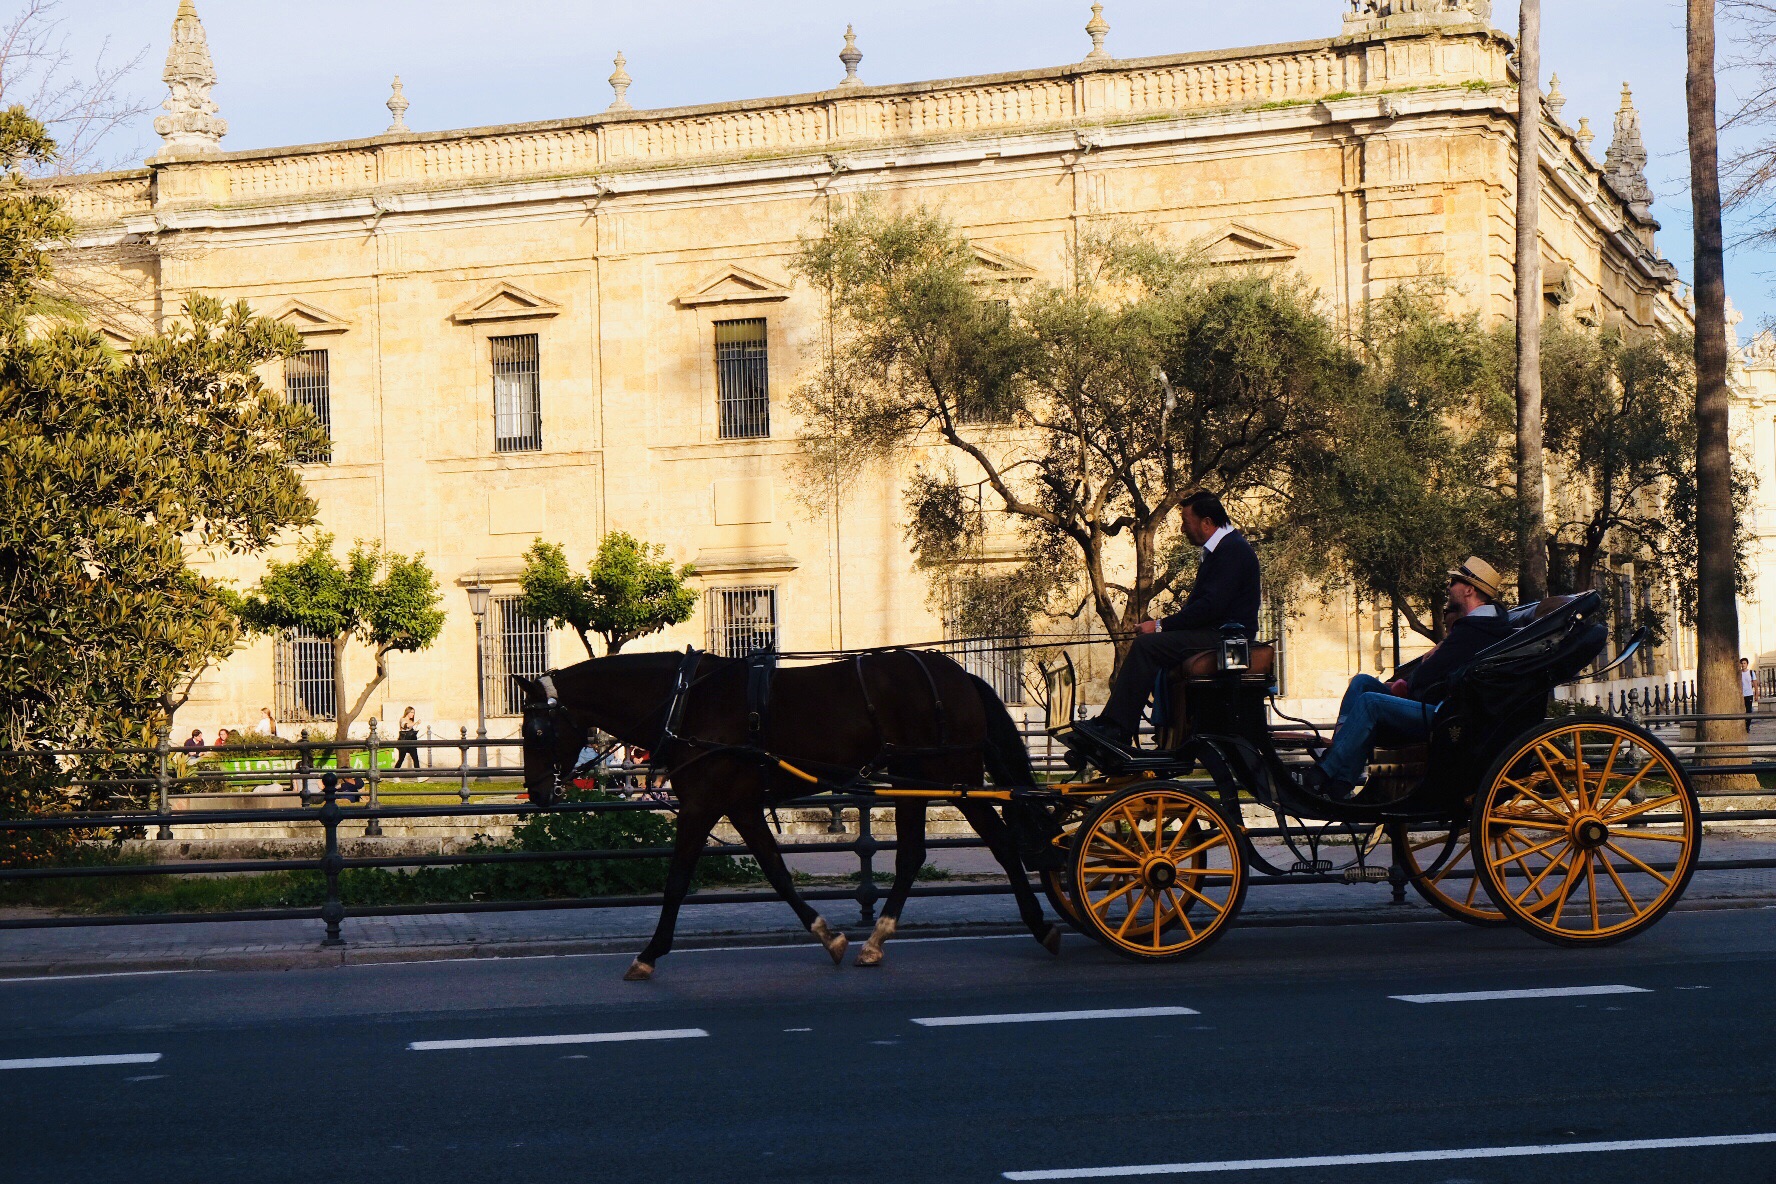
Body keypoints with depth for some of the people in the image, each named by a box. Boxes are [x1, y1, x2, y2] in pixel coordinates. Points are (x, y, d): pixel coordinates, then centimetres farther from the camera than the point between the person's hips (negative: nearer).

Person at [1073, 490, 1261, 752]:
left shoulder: (1232, 550, -15)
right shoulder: (1220, 547, 18)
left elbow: (1212, 606, -23)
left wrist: (1162, 626, -19)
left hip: (1226, 635, -11)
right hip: (1215, 630, 11)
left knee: (1147, 646, -22)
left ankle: (1116, 728, -23)